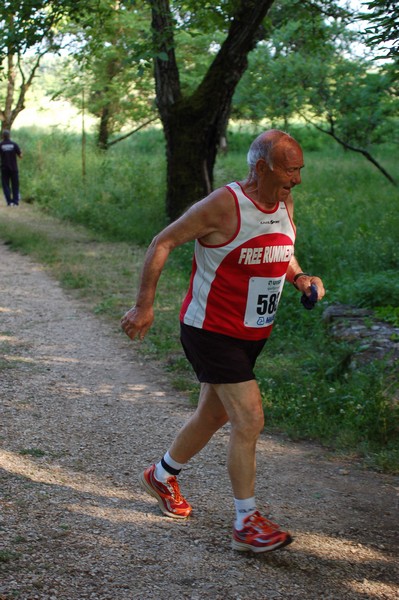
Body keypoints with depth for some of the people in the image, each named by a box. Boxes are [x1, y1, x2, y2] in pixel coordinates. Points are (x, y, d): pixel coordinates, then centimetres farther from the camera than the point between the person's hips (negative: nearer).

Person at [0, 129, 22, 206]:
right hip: (14, 168, 1)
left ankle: (9, 201, -4)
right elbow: (20, 156, -1)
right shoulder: (14, 144, -3)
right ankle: (15, 201, 3)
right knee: (15, 185, 9)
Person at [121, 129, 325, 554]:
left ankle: (162, 476, 45)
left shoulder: (285, 205, 2)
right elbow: (163, 243, -14)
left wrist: (300, 278, -3)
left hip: (252, 334, 8)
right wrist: (144, 306, -15)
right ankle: (246, 523, -1)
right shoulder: (223, 205, -21)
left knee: (213, 415, 20)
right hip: (212, 331, -8)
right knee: (249, 421, -13)